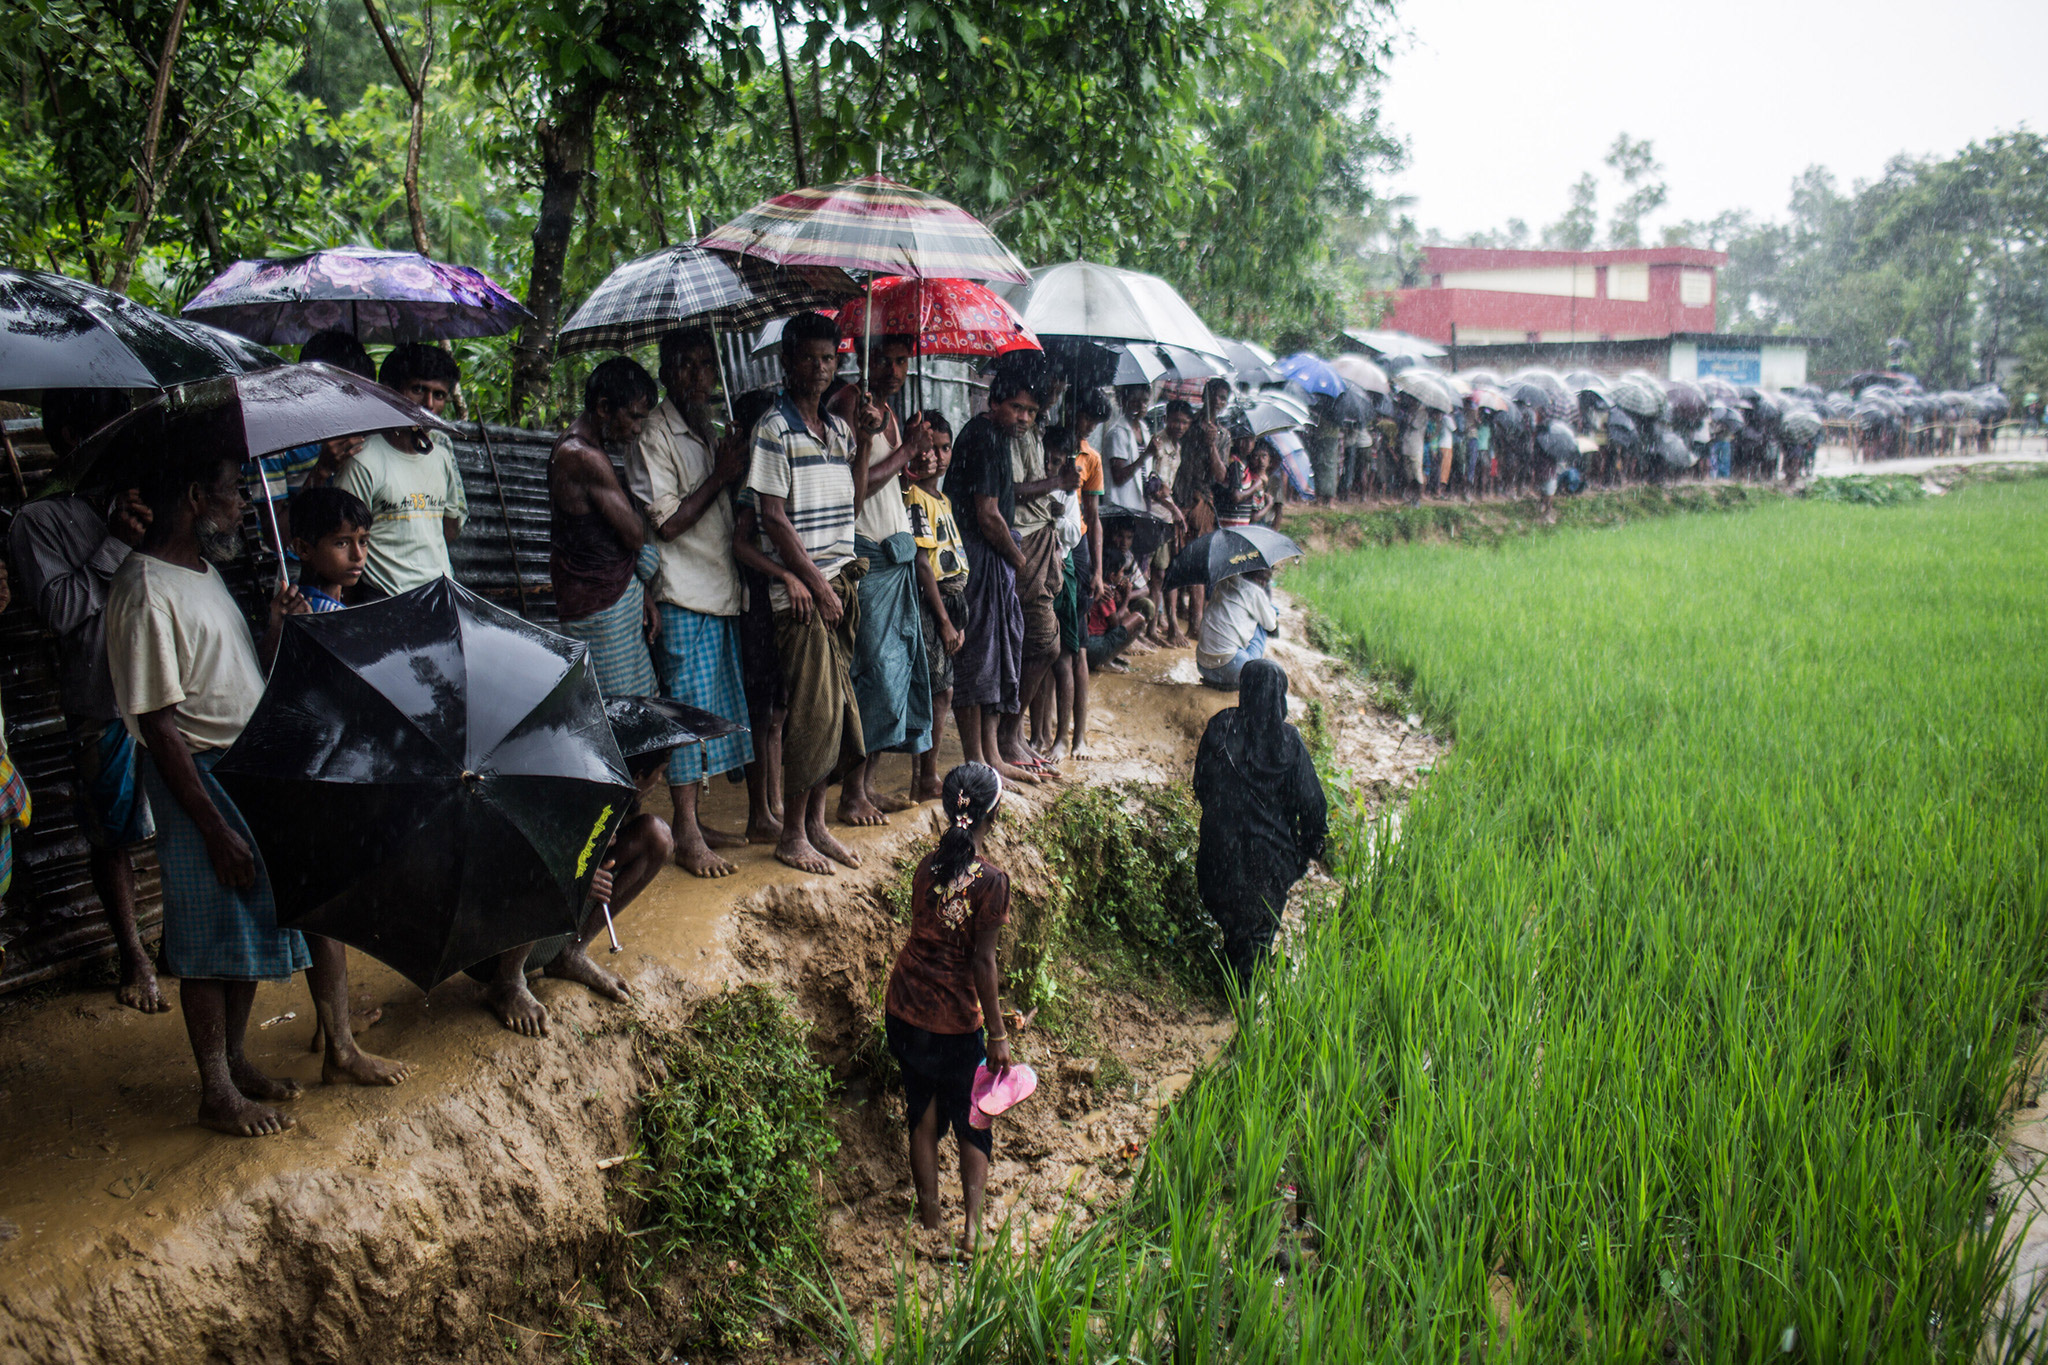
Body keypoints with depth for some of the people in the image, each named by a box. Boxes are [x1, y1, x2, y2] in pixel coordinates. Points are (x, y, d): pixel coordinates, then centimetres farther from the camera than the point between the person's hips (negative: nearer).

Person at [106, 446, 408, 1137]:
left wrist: (275, 628, -1)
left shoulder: (206, 571, 12)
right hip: (203, 781, -9)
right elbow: (159, 724, -21)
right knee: (214, 943, 3)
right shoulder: (146, 591, -18)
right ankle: (217, 1093, 20)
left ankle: (341, 1048, 27)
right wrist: (216, 830, -21)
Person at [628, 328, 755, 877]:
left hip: (723, 594, 8)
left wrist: (735, 472, 6)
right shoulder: (655, 436, -8)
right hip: (683, 598, -8)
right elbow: (667, 522, -14)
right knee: (689, 711, -6)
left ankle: (694, 821, 21)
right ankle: (687, 837, 1)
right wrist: (720, 476, -14)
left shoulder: (712, 432, 17)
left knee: (714, 710, 11)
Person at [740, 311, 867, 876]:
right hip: (801, 590, -7)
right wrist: (816, 584, -11)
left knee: (837, 707, 8)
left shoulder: (839, 429, 15)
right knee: (813, 709, -7)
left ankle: (816, 823, 19)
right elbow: (773, 517, -12)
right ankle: (792, 835, 5)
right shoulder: (774, 428, -8)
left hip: (842, 581, 7)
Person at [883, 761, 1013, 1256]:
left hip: (905, 1007, 5)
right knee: (973, 1122, 15)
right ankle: (972, 1226, 13)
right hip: (955, 1020, -5)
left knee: (922, 1117, 18)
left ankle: (929, 1224, 29)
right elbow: (982, 962, -17)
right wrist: (998, 1035, -9)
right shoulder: (990, 880, -19)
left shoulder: (928, 866, -3)